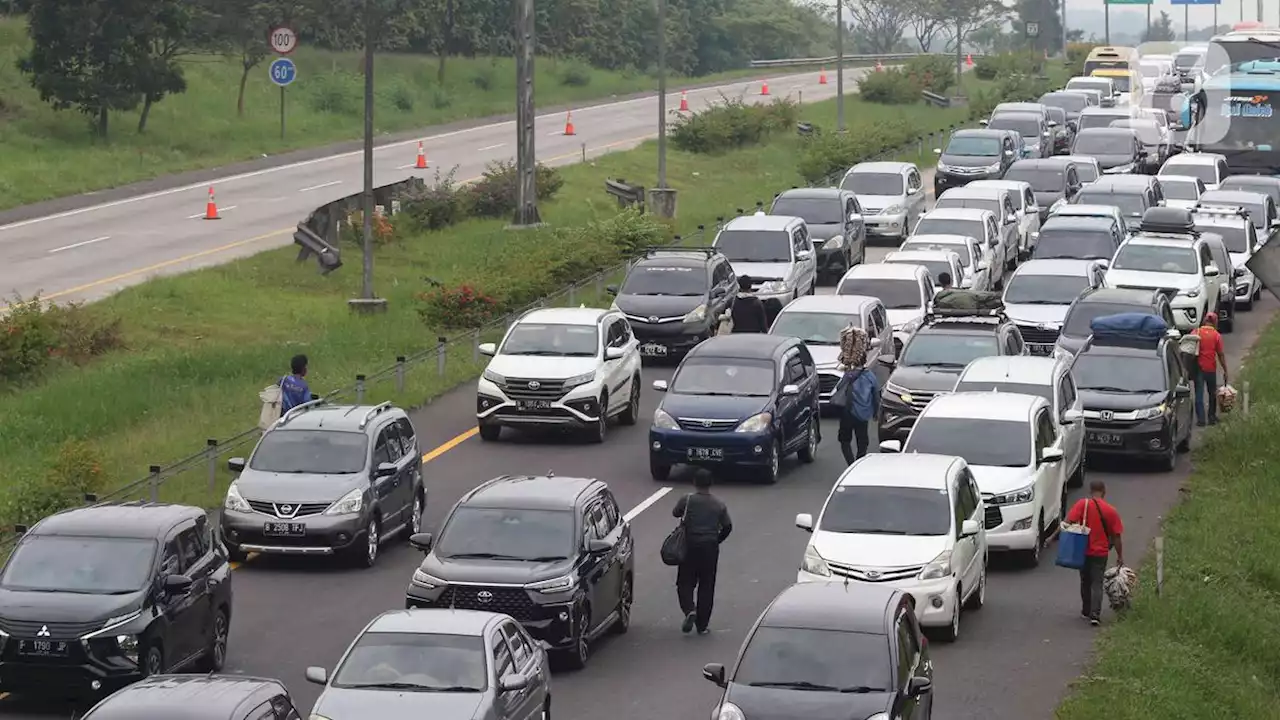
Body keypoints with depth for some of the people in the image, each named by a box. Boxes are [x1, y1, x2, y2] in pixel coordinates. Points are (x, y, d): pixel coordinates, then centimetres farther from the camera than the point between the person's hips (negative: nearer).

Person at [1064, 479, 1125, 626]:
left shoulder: (1082, 504, -7)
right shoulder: (1111, 511, -2)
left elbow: (1069, 522, -16)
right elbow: (1116, 536, 2)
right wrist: (1120, 556, 11)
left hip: (1084, 551, 0)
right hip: (1101, 552, 0)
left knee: (1085, 582, 18)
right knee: (1097, 584, 2)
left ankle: (1086, 611, 29)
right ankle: (1095, 614, -11)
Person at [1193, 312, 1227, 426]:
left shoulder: (1196, 332, -3)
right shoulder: (1216, 335, -5)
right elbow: (1220, 355, -3)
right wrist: (1225, 371, 4)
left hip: (1198, 368, 0)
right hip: (1211, 368, 0)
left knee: (1199, 394, 3)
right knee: (1212, 393, 16)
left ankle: (1200, 419, -2)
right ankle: (1212, 417, 21)